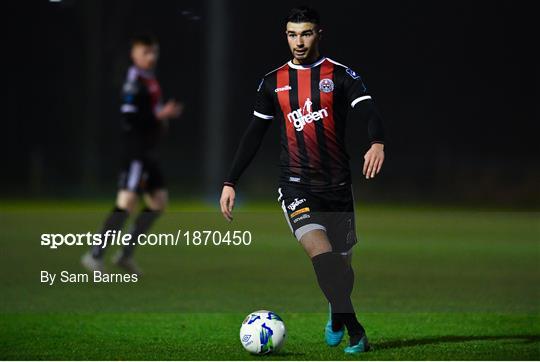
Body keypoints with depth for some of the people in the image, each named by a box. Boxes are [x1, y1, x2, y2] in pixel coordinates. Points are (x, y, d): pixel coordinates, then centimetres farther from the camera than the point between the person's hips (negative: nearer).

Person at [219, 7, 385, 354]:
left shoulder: (340, 75, 1)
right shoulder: (274, 82, 9)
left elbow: (368, 112, -14)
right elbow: (254, 135, 14)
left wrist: (378, 143, -37)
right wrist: (231, 182, 10)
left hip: (337, 187, 0)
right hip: (296, 187, 0)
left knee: (342, 262, 9)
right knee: (320, 251, -24)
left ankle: (336, 315, 40)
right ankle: (353, 329, -24)